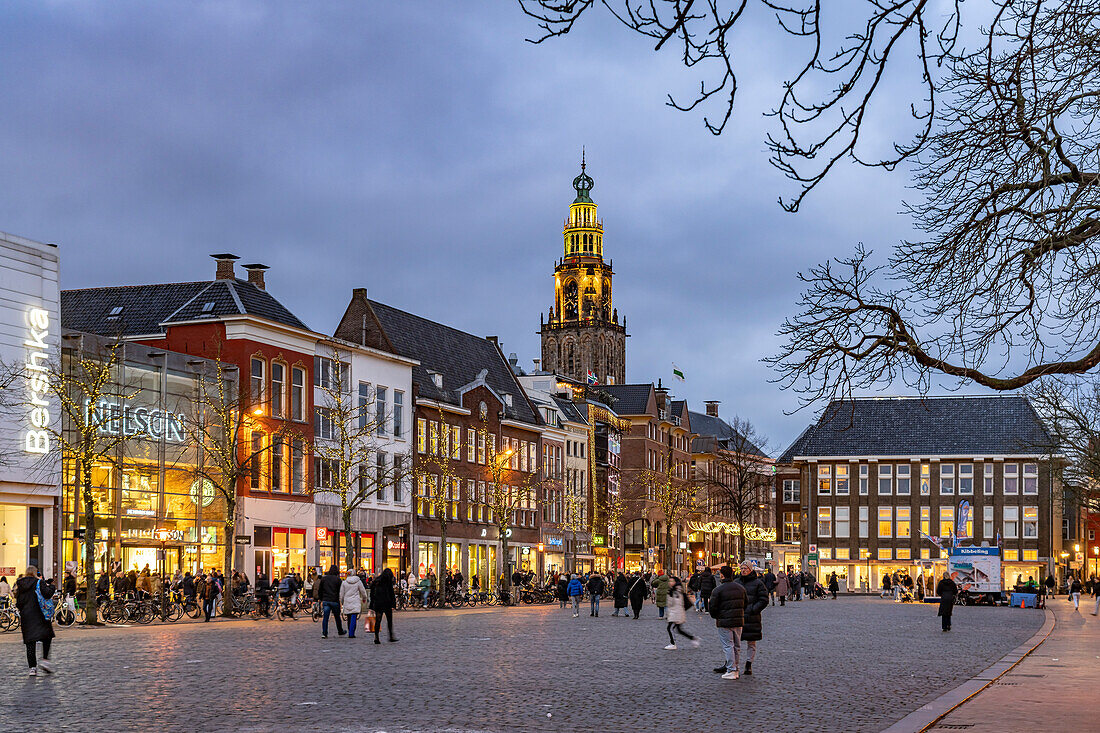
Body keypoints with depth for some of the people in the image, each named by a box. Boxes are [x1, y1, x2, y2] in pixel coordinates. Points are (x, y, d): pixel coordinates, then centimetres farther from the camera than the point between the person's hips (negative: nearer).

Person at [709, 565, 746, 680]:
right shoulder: (740, 588, 8)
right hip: (738, 621, 6)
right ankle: (736, 669, 17)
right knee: (737, 646, 13)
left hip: (724, 622, -6)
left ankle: (731, 671, -7)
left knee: (728, 646, -4)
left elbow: (713, 607, -10)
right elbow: (745, 604, 13)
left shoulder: (718, 590, -12)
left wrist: (715, 617, 8)